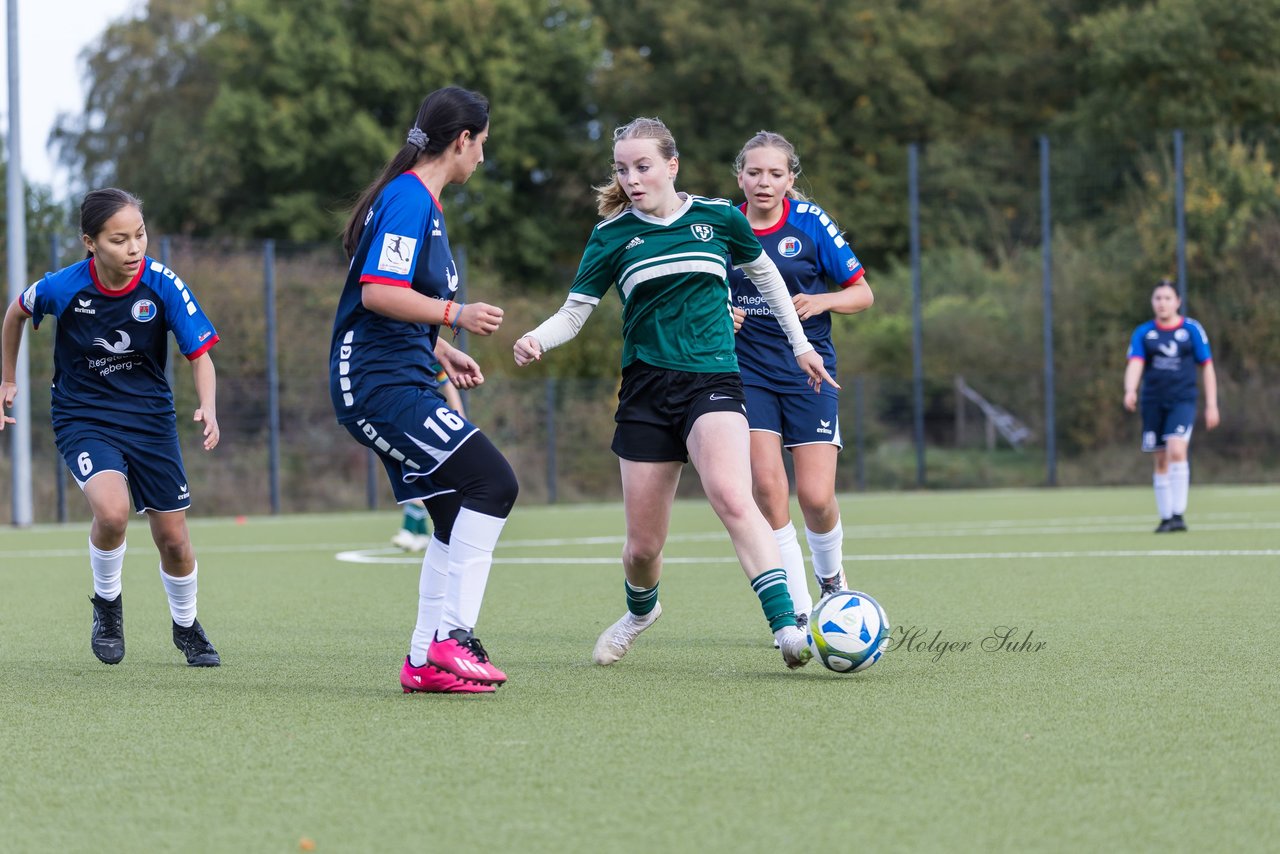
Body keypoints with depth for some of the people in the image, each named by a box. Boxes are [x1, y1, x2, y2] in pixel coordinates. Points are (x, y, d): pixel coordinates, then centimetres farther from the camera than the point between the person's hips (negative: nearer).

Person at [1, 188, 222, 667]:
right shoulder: (63, 288, -17)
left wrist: (207, 407, -28)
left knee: (173, 539, 6)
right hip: (82, 417, -2)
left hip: (150, 418, 2)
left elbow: (200, 354, -10)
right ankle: (106, 604, 0)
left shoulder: (163, 286, -17)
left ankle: (186, 627, 35)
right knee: (112, 510, -29)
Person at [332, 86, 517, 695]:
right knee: (492, 483, -19)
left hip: (396, 382, 11)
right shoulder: (409, 199, -13)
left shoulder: (419, 200, 20)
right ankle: (451, 639, -20)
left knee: (458, 515, 9)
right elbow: (377, 293, -22)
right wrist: (455, 315, -21)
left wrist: (441, 351, 25)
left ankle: (426, 659, 11)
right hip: (381, 385, -11)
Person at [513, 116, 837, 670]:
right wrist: (537, 339, -18)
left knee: (731, 496, -30)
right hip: (646, 390, 2)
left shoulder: (718, 218, 4)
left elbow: (765, 274, 21)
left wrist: (799, 343, 22)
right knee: (642, 545, 4)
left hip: (713, 381, -2)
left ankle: (786, 627, -35)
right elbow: (574, 312, 2)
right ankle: (641, 610, 39)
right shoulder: (612, 237, 3)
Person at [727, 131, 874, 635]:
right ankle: (798, 613, -4)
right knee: (767, 485, -15)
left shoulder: (810, 222, -3)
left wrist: (822, 301, -18)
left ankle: (832, 580, 25)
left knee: (816, 497, -9)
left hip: (807, 371, -1)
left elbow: (862, 294, 1)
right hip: (748, 371, 1)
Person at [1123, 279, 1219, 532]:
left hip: (1182, 400, -3)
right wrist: (1130, 390, -28)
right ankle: (1165, 517, 15)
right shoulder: (1143, 333, 6)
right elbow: (1135, 364, -8)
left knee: (1176, 451, -22)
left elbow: (1207, 367, 7)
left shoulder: (1192, 330, 3)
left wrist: (1211, 405, 2)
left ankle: (1178, 514, -20)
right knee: (1160, 462, 5)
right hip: (1153, 403, 3)